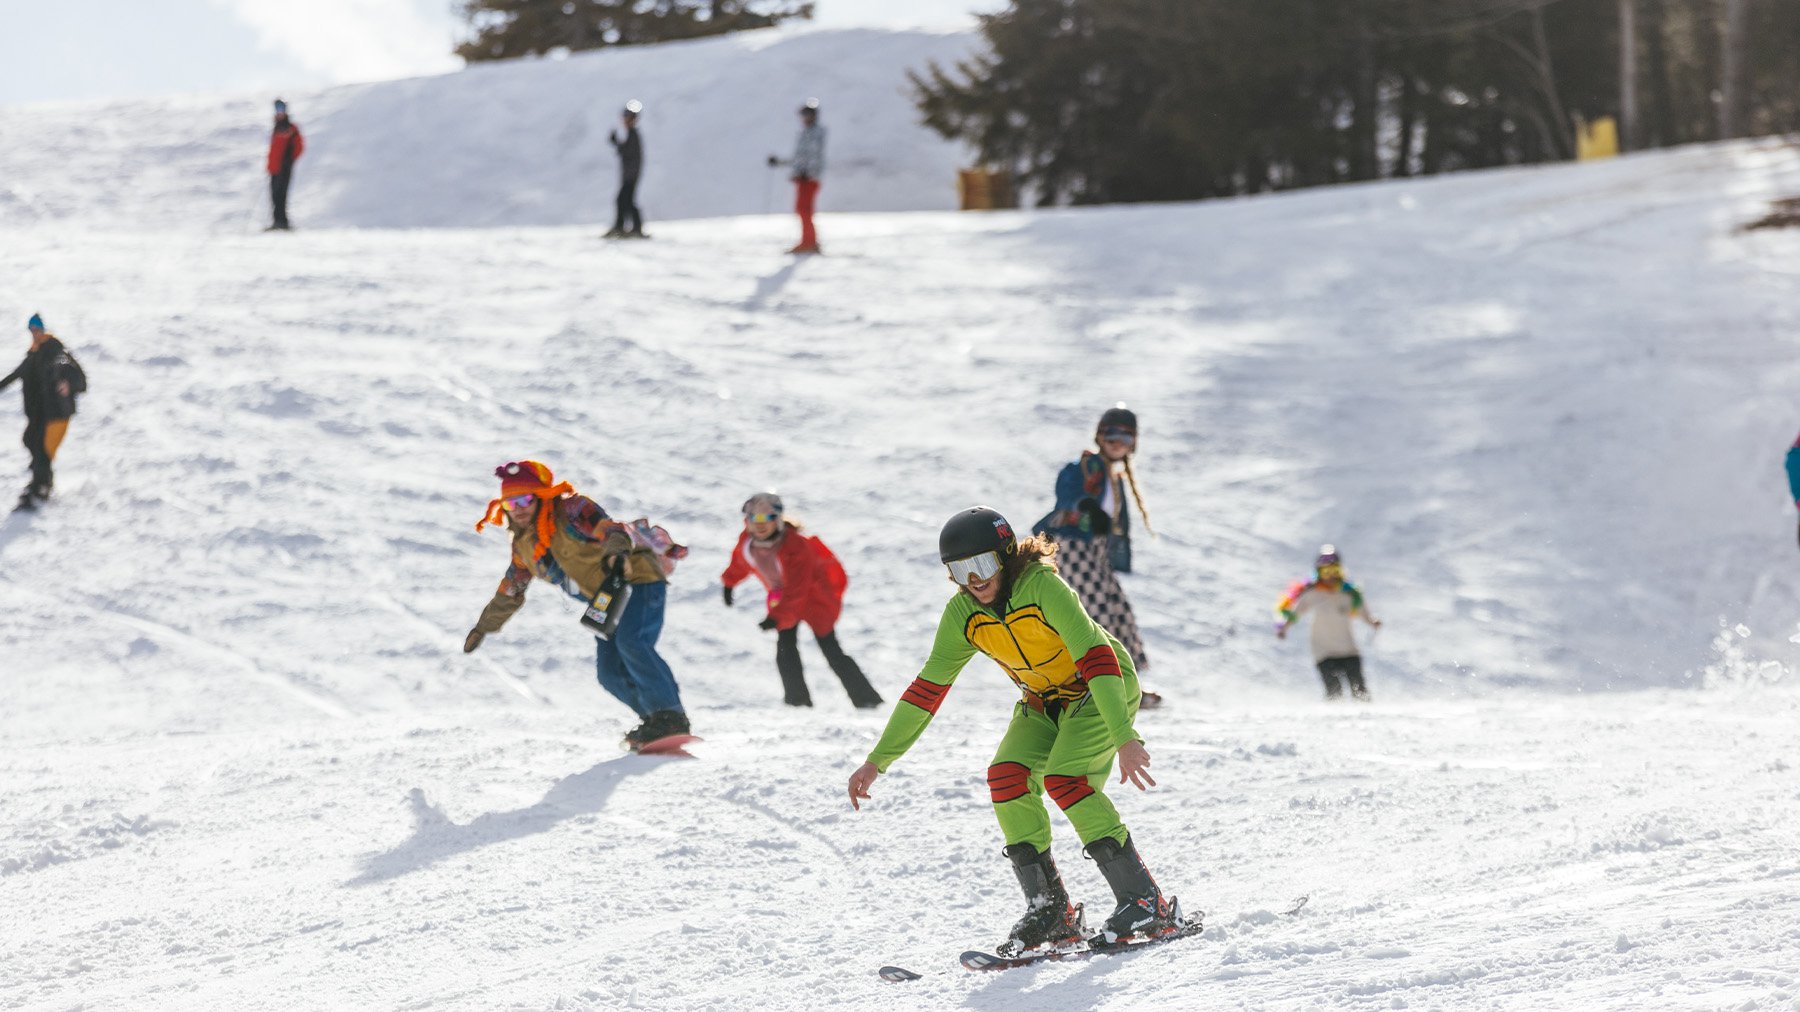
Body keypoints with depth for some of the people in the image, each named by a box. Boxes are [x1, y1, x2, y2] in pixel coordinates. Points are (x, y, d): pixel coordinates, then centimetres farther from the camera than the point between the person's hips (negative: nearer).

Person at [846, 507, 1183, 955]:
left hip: (1101, 689, -6)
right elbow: (927, 688, -4)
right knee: (1007, 776, -18)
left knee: (1063, 778, -27)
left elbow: (1096, 657, -36)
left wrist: (1124, 738, -45)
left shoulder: (1041, 586, -29)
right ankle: (1049, 910, -8)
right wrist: (878, 760, -7)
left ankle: (1146, 902, -22)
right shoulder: (962, 613, -10)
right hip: (1044, 701, 6)